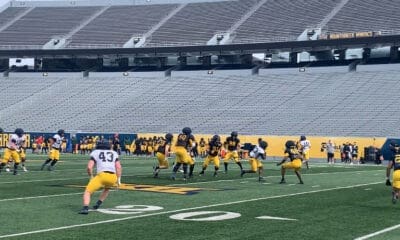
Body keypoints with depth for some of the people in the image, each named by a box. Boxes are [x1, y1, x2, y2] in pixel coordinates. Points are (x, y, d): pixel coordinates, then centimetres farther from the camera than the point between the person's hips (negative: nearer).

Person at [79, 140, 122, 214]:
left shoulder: (95, 153, 16)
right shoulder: (114, 153, 24)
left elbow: (89, 167, 7)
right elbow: (119, 167, 12)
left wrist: (91, 177, 23)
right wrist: (118, 179, 17)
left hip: (102, 175, -3)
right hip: (113, 177, 3)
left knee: (88, 192, 7)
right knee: (107, 188, 37)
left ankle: (85, 208, -16)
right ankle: (98, 203, 25)